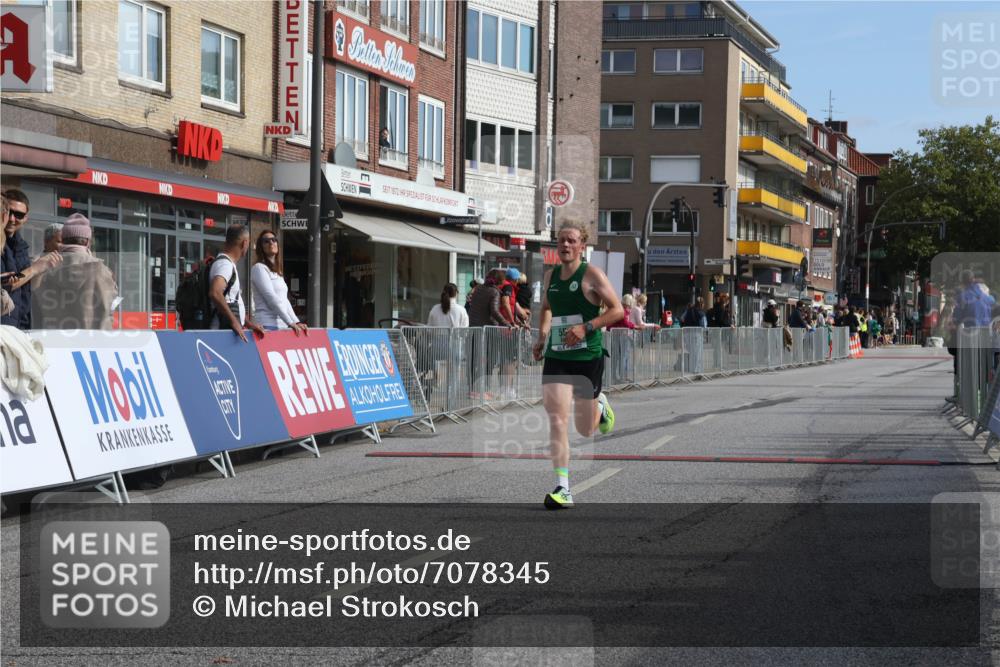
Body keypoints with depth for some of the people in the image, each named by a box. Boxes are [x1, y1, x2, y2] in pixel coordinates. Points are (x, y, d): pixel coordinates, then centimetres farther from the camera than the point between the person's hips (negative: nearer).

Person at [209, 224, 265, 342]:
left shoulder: (229, 264, 21)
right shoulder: (224, 263, -12)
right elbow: (215, 293, -30)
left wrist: (248, 322, 18)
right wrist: (234, 321, -27)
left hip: (232, 330, 10)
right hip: (224, 331, -10)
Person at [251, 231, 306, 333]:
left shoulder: (277, 273, 21)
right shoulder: (259, 268, -4)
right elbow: (271, 298, -12)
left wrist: (296, 322, 3)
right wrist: (291, 323, -16)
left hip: (282, 325, 7)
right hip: (268, 326, -7)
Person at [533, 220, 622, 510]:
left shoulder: (591, 274, -7)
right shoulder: (550, 275, 9)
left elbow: (617, 310, -9)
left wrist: (586, 327, -20)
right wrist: (542, 335, 12)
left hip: (588, 358, -3)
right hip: (555, 358, 3)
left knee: (585, 430, 9)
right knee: (556, 419, -14)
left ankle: (600, 405, 45)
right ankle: (563, 489, -14)